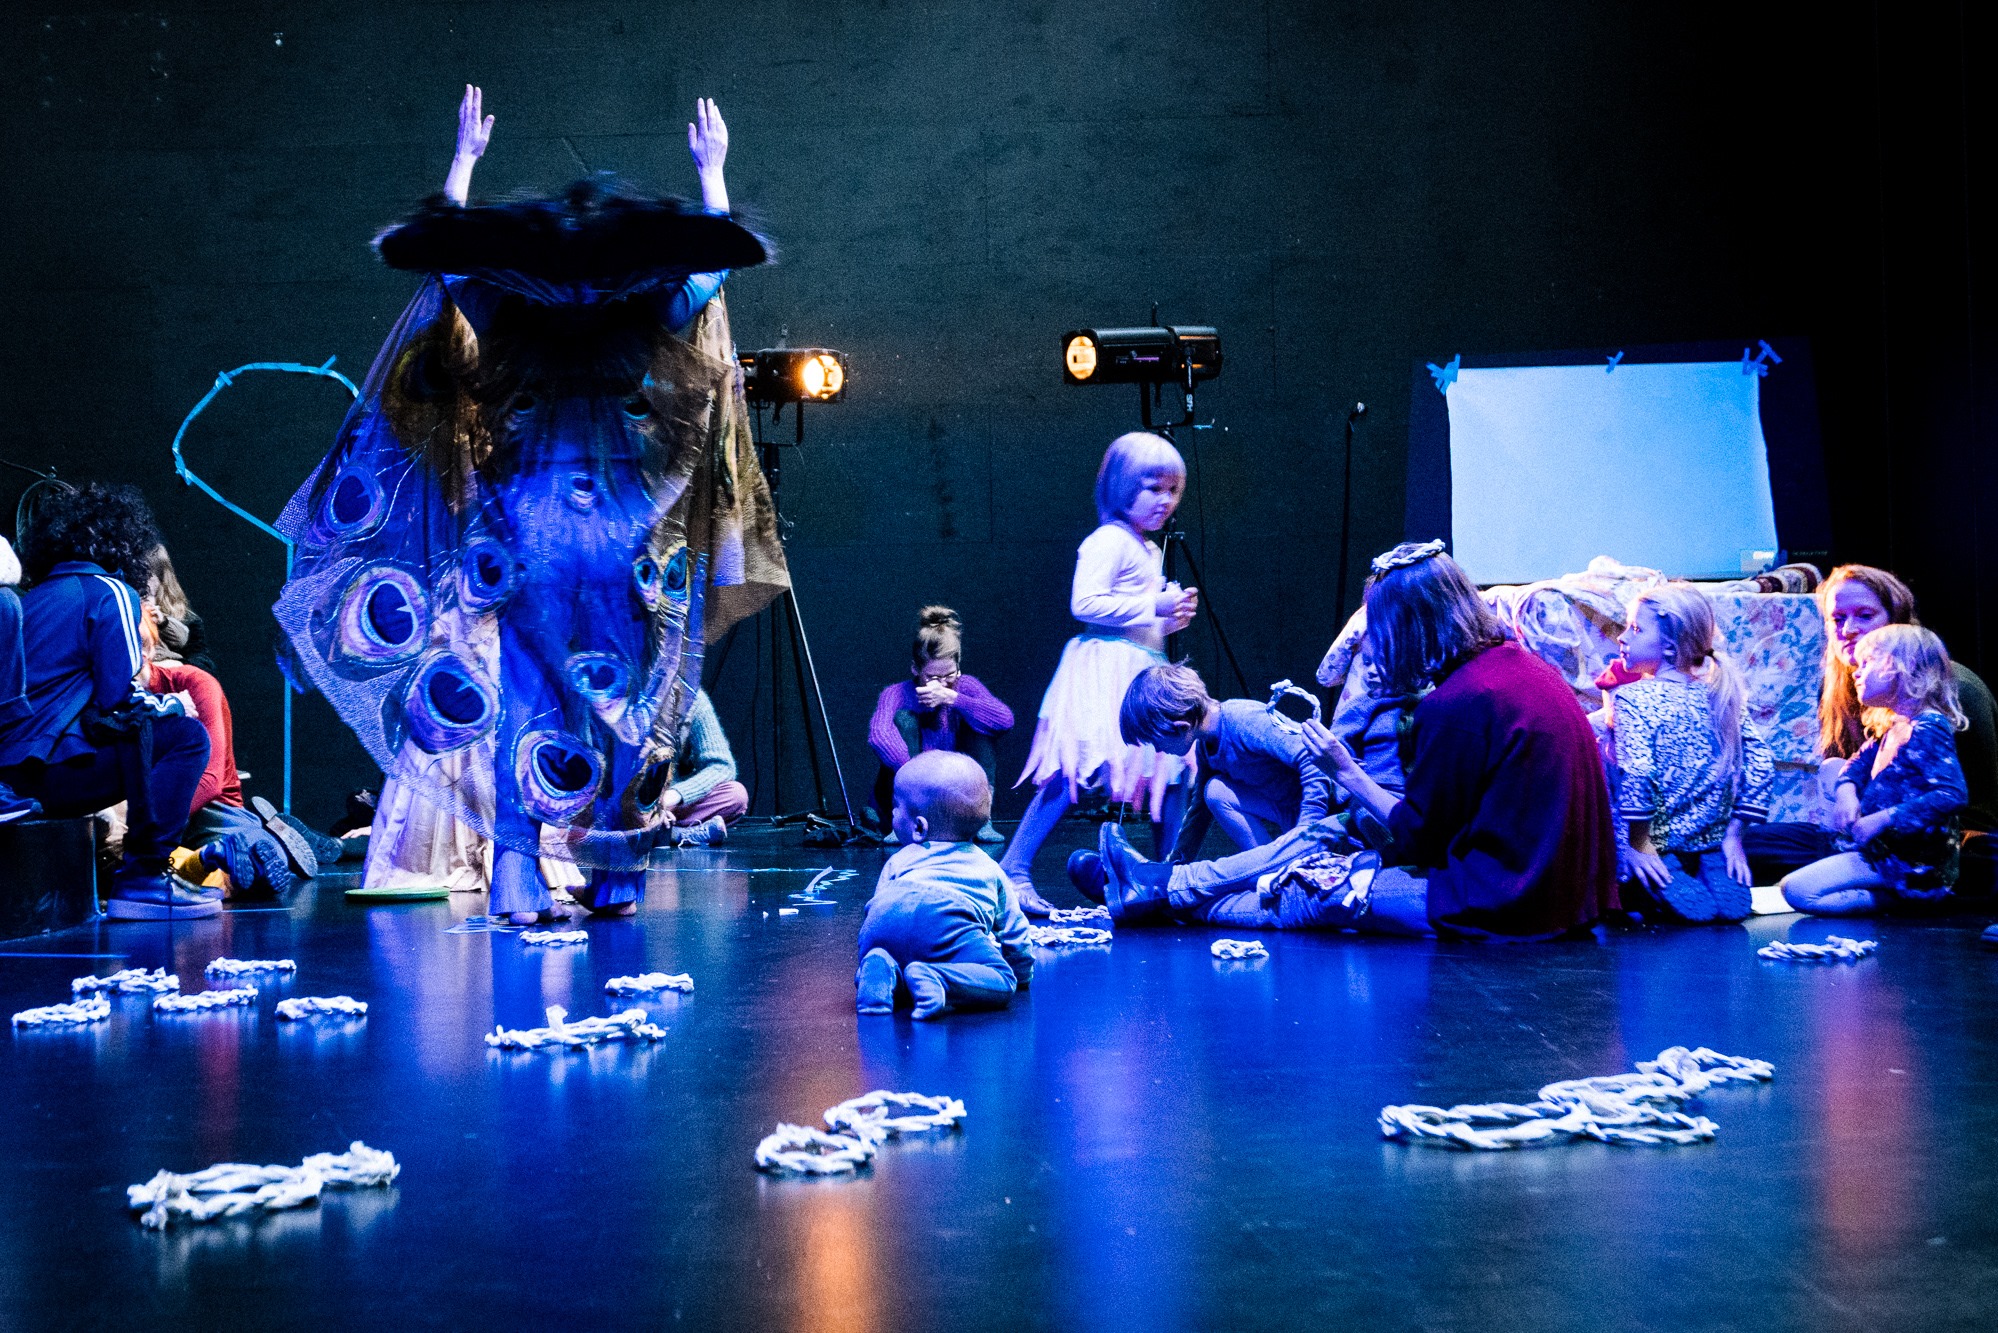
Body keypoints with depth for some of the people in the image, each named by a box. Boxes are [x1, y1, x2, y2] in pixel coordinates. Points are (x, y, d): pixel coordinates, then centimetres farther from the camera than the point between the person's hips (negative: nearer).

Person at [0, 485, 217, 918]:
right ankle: (143, 880, -8)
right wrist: (169, 704, 8)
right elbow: (118, 696, -12)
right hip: (54, 769, -9)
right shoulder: (110, 592, -3)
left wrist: (157, 702, 26)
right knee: (186, 736, -3)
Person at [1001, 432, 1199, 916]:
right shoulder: (1109, 541, -7)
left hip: (1142, 674, 10)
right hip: (1106, 670, -10)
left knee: (1170, 769, 8)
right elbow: (1084, 603, -19)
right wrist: (1153, 606, -16)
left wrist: (1176, 616, 12)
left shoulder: (1150, 550, 23)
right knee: (1078, 770, -18)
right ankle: (1015, 868, -15)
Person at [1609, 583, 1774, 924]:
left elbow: (1636, 772, -25)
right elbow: (1761, 761, 0)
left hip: (1659, 840, -5)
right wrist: (1733, 834, 3)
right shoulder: (1722, 693, 3)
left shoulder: (1633, 698, -14)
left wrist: (1638, 844, -17)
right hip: (1712, 839, 5)